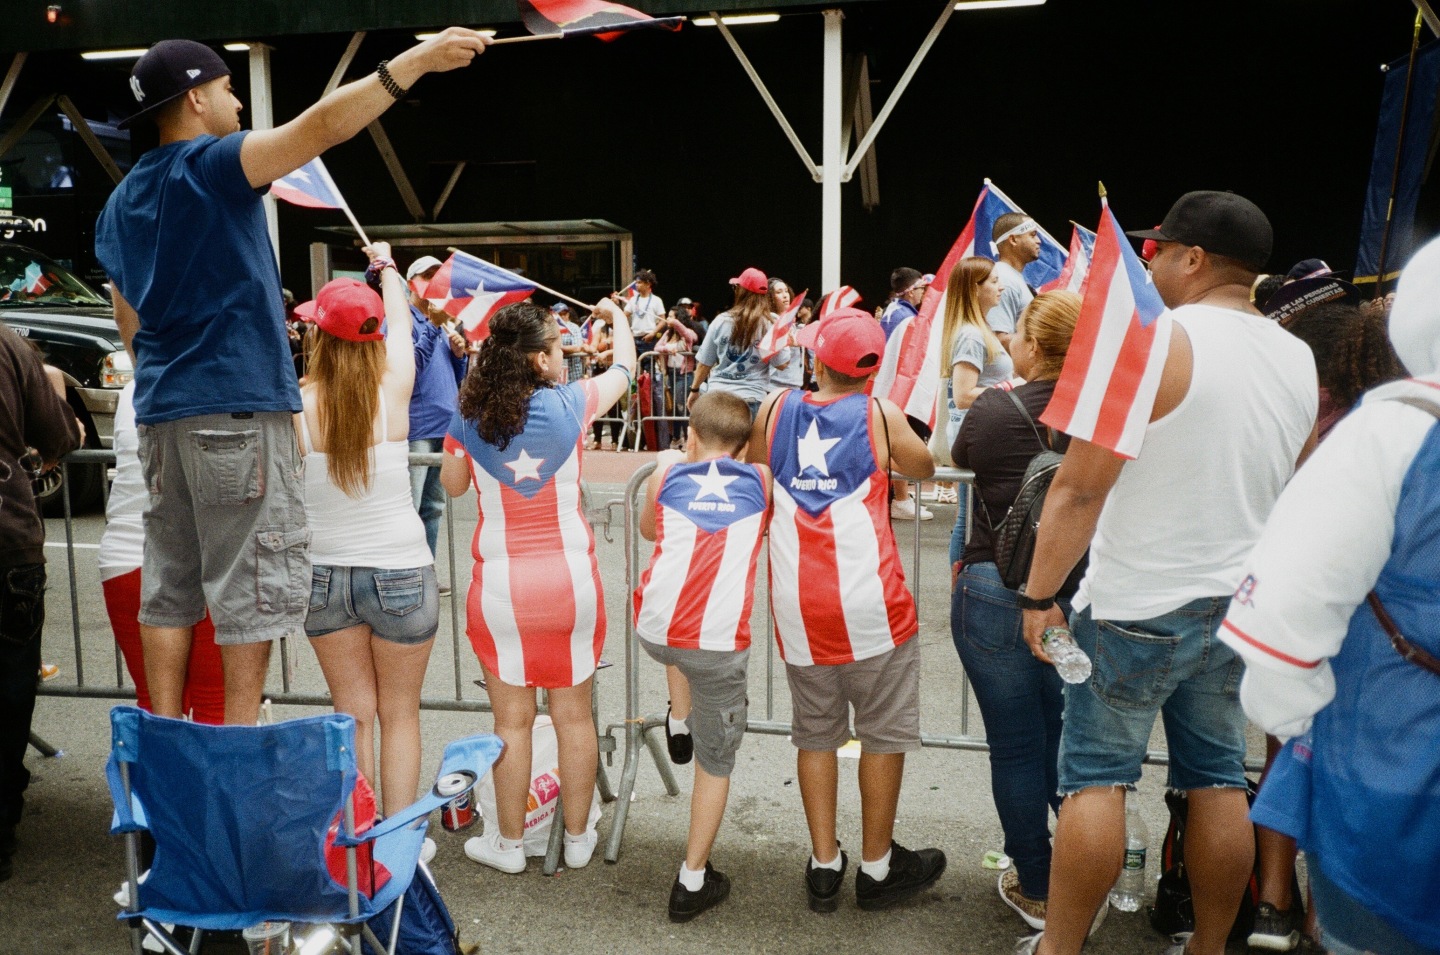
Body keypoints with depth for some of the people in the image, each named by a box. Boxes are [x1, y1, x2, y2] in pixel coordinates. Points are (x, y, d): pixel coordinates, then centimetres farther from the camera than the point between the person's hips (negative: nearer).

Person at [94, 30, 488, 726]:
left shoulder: (119, 203, 18)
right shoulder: (212, 165, -7)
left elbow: (129, 326, 21)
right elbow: (321, 126, -20)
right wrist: (415, 60, -23)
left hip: (160, 408, 8)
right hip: (236, 405, -8)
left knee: (169, 584, 11)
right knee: (251, 585, -2)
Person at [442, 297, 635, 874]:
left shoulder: (468, 419, -4)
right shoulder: (570, 405, -7)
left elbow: (452, 485, 13)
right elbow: (624, 369, 13)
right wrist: (617, 317, 34)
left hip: (501, 588, 0)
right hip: (571, 583, 0)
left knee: (512, 722, 12)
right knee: (574, 716, 13)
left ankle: (509, 844, 27)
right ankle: (577, 838, 28)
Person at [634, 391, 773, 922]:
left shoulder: (667, 472, 11)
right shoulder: (761, 481, 10)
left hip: (653, 633, 2)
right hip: (720, 644, -1)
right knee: (716, 762, 18)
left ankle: (679, 721, 39)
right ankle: (693, 882, 25)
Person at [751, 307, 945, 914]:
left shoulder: (775, 409, 2)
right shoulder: (881, 415, -5)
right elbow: (924, 469, 14)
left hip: (797, 604, 3)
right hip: (869, 602, -3)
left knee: (816, 733, 16)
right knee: (884, 733, 12)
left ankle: (824, 866, 24)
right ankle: (877, 868, 24)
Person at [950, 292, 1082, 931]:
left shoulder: (994, 410, -14)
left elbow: (960, 456, 7)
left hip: (998, 595, -4)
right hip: (1083, 594, 4)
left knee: (1017, 746, 9)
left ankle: (1037, 890, 23)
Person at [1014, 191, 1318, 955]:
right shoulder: (1299, 359, 6)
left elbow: (1079, 488, -19)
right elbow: (1288, 494, 16)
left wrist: (1040, 595, -11)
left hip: (1136, 607, -6)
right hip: (1238, 606, 7)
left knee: (1095, 778, 4)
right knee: (1218, 781, 16)